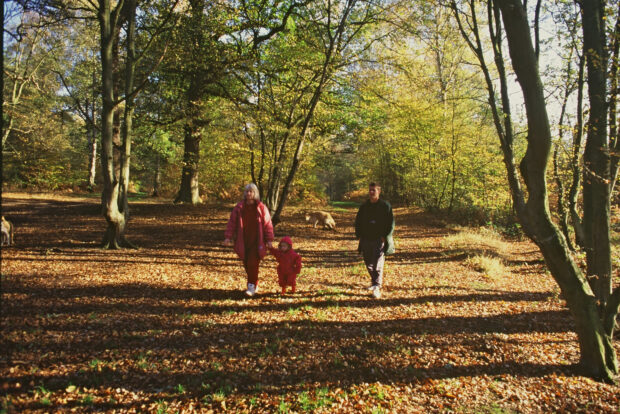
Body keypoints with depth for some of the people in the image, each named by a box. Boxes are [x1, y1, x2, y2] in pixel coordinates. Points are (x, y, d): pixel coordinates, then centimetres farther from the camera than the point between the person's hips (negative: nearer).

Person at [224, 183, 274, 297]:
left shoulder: (261, 208, -2)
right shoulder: (239, 207, 3)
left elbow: (267, 224, -1)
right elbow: (232, 222, 2)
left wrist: (269, 239, -4)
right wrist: (228, 236, -6)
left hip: (256, 241, -3)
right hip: (243, 242, 3)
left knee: (253, 264, -10)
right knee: (246, 264, 9)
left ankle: (252, 286, 2)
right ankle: (255, 284, 27)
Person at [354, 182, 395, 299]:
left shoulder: (385, 206, -2)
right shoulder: (364, 206, 10)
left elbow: (391, 223, -3)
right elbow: (358, 221, 18)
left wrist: (385, 236, -11)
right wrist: (359, 235, 6)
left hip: (379, 240, -5)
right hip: (366, 240, 5)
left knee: (378, 264, -10)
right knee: (368, 263, 14)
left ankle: (377, 288, -10)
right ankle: (374, 281, 36)